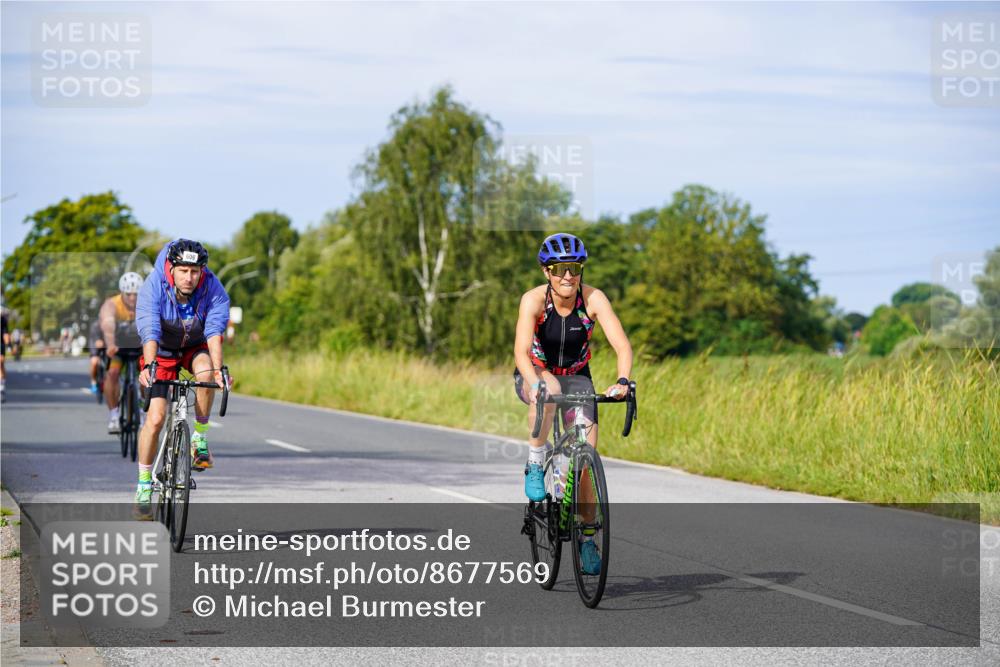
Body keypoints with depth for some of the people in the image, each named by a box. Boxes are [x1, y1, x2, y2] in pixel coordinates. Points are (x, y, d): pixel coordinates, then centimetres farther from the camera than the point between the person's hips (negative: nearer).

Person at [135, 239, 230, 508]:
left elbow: (215, 330, -34)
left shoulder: (213, 288, -25)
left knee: (205, 372, -34)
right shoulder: (153, 287, -29)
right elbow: (149, 331, -39)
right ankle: (144, 484, 4)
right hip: (162, 351, -1)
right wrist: (149, 366, -56)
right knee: (156, 418, -12)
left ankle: (200, 438, -14)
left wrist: (217, 369, -49)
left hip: (195, 348, 1)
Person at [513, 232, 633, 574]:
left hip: (576, 377, 2)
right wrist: (537, 384, -53)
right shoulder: (534, 299, -24)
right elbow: (521, 350, -34)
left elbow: (622, 344, -29)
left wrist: (622, 381, -48)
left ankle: (586, 537, 3)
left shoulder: (593, 298, -21)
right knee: (549, 390, -39)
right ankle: (535, 466, -20)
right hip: (534, 375, -2)